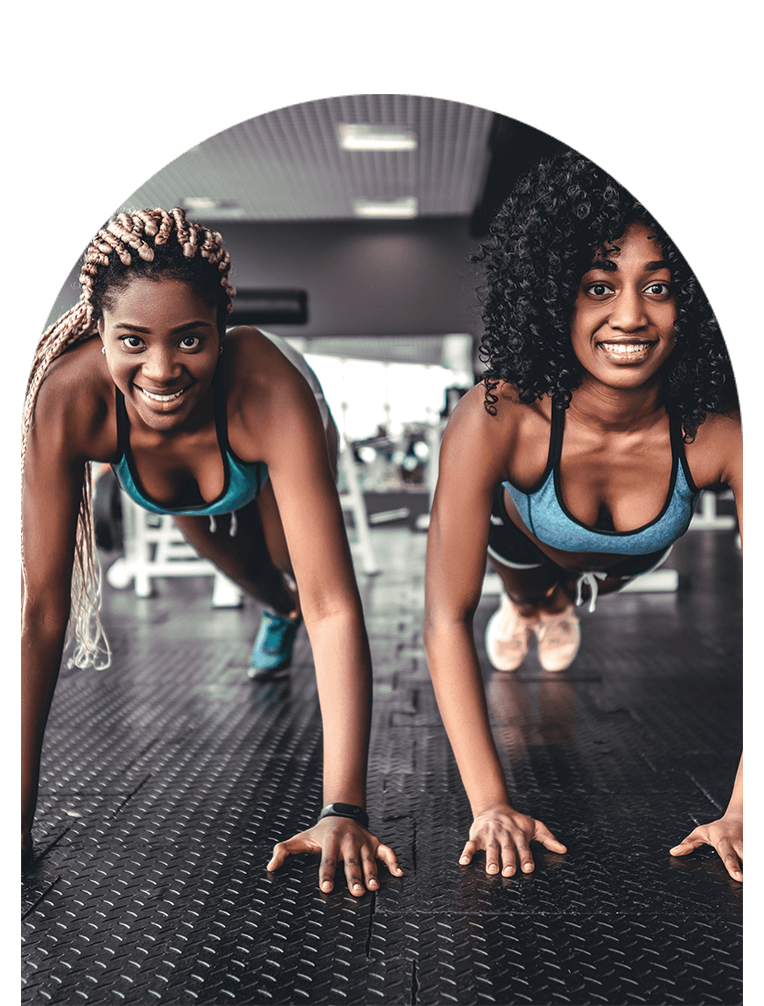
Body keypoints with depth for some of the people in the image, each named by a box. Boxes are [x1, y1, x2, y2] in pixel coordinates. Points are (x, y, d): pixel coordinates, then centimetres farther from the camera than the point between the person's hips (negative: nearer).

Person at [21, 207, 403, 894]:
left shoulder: (271, 389, -48)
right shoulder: (69, 400, -43)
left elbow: (333, 605, -51)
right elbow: (42, 606, -40)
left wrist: (344, 810, -56)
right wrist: (21, 813, -40)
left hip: (274, 445, -1)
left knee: (286, 558, -12)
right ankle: (277, 612, 47)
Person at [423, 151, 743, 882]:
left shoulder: (722, 435, -43)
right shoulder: (496, 421, -46)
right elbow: (446, 617, -39)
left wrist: (739, 812, -41)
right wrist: (490, 805, -40)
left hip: (629, 556, 3)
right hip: (523, 530, -2)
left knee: (563, 599, 36)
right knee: (526, 599, 31)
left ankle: (562, 607, 72)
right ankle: (525, 609, 68)